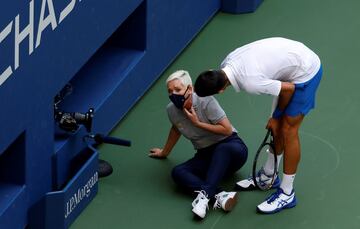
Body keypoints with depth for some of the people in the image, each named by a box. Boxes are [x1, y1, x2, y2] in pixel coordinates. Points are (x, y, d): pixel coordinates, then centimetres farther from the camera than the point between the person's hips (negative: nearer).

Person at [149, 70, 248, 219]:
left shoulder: (206, 101, -17)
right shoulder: (172, 110, -2)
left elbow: (227, 129, -16)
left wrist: (198, 123, -17)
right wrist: (164, 152, 36)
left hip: (229, 145, -5)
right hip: (205, 155, 5)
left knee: (223, 149, -42)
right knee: (177, 172, -25)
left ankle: (205, 194, -48)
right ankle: (219, 196, -45)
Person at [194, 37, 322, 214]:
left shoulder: (249, 82, -35)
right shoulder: (227, 63, -10)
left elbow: (289, 89, -22)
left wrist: (276, 116, -4)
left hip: (306, 72, -8)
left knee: (288, 130, -4)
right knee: (277, 126, 16)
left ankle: (287, 194, 5)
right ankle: (268, 175, 32)